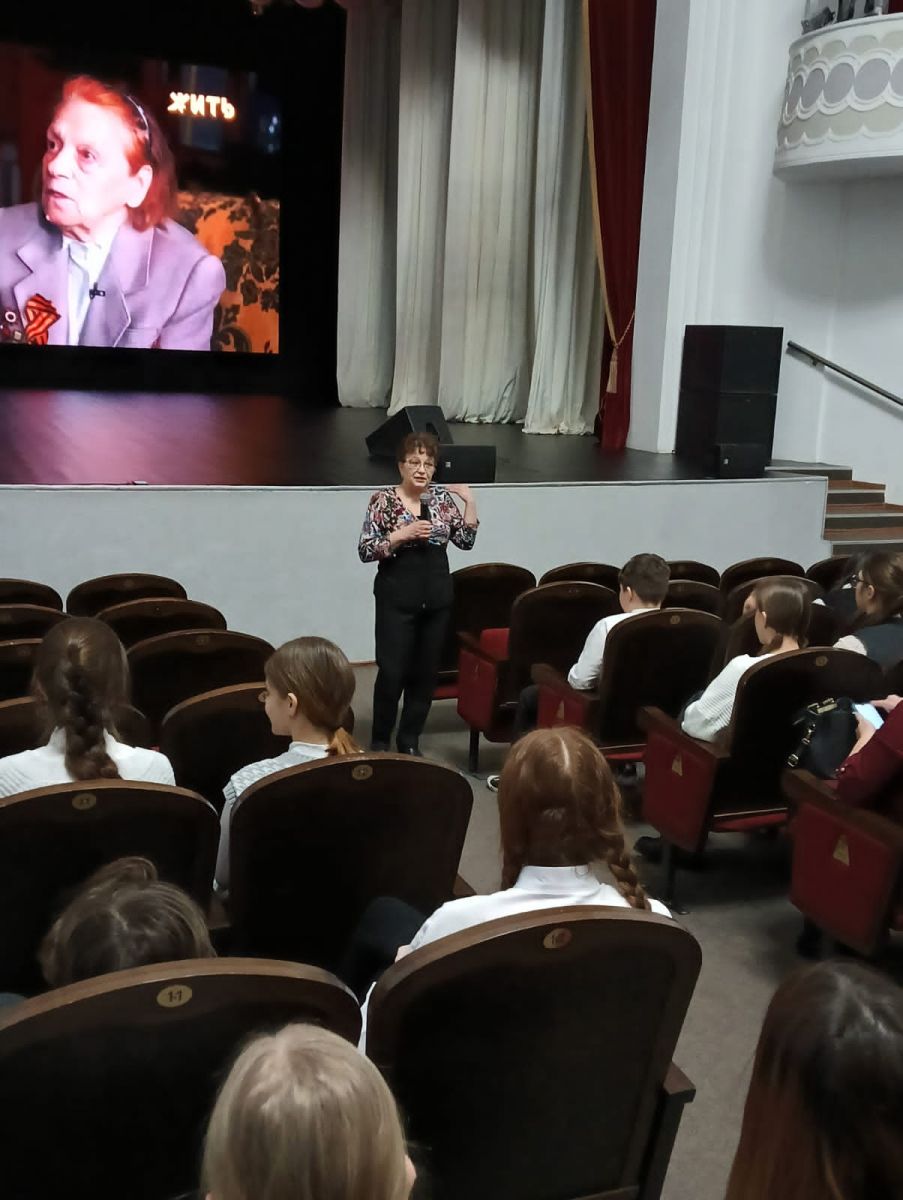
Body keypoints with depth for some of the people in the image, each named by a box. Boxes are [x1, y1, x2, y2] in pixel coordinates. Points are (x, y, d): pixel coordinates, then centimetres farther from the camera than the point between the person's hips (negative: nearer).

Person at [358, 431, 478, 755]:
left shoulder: (442, 497, 5)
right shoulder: (384, 499, -6)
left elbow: (466, 541, 4)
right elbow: (365, 550, -10)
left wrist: (470, 503, -5)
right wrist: (402, 535, -21)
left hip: (436, 597, 4)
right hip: (397, 598, -4)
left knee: (426, 671, 9)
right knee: (392, 672, -3)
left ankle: (409, 739, 22)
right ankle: (380, 741, 15)